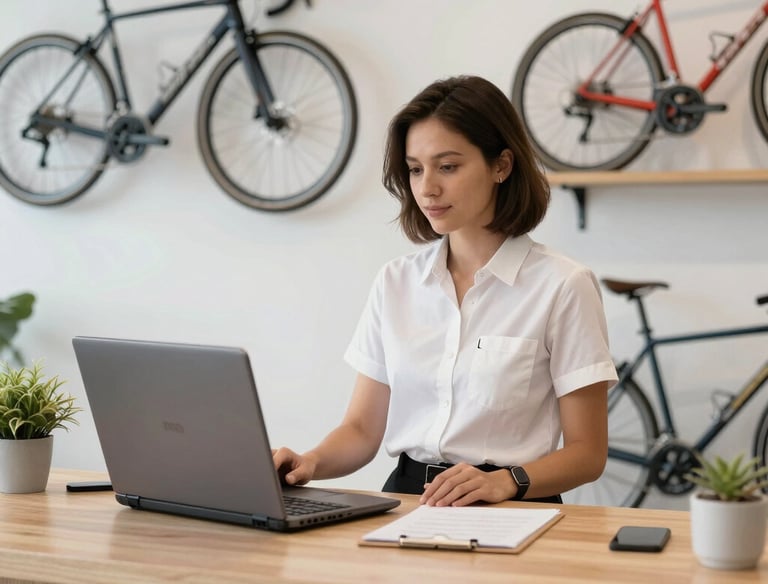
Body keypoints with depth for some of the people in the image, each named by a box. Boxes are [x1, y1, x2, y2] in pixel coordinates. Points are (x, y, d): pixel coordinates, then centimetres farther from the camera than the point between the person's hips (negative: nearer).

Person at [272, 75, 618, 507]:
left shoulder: (563, 286, -4)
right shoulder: (396, 281, 10)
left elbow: (587, 453, -3)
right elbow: (363, 430, 10)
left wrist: (505, 480, -21)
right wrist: (311, 463, -11)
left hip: (512, 511, -3)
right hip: (408, 500, 3)